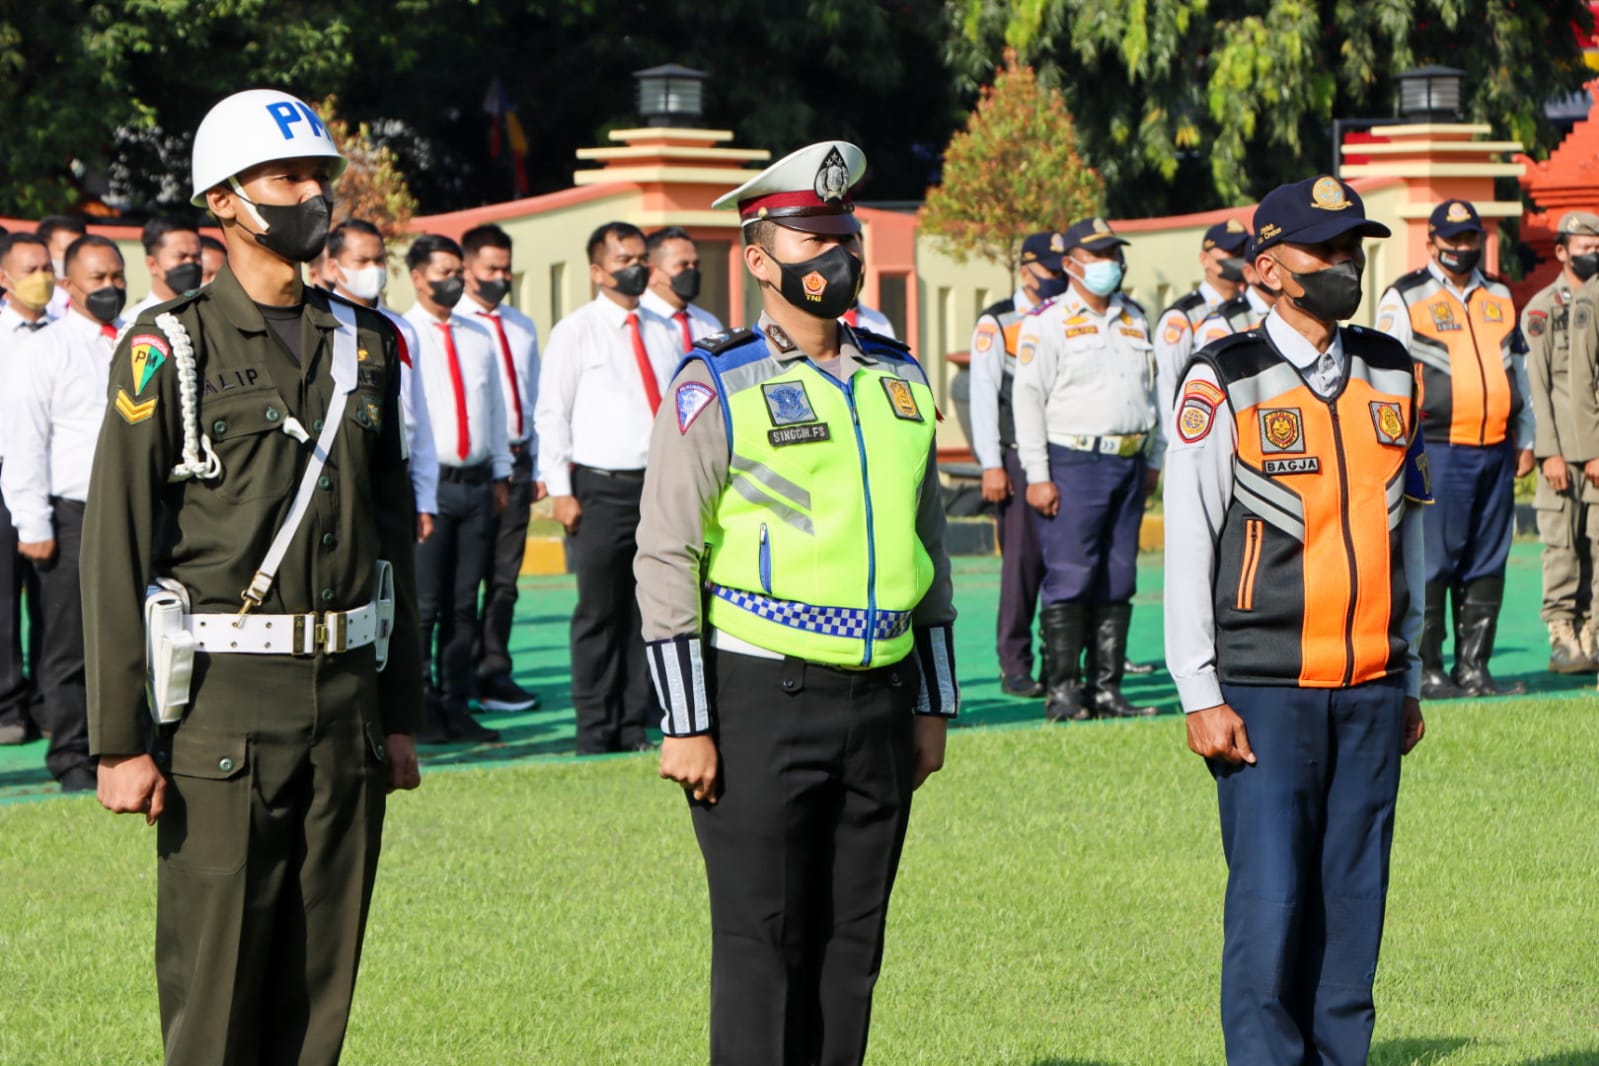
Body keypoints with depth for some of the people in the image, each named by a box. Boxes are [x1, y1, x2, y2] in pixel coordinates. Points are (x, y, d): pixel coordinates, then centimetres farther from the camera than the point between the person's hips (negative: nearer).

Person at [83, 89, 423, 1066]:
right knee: (213, 985, -1)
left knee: (321, 981, 8)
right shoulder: (170, 352, -5)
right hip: (222, 702, -5)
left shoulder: (365, 347, 12)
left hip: (347, 697, 5)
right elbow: (117, 551, -8)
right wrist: (122, 741, -12)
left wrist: (400, 715, 11)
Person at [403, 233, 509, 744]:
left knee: (464, 603, 7)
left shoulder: (478, 337, 16)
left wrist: (500, 473, 16)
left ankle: (456, 708, 12)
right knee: (422, 604, -7)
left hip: (477, 484, 6)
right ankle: (421, 714, -2)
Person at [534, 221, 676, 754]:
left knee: (649, 611, 6)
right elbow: (551, 415, -1)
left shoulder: (665, 332, 14)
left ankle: (634, 726, 12)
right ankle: (596, 731, 4)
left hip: (662, 487, 4)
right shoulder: (575, 332, 1)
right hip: (602, 489, -4)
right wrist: (561, 490, -8)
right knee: (599, 614, -2)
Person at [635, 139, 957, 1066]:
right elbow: (666, 560, -7)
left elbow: (929, 547, 18)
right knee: (762, 944, -4)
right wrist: (686, 724, -12)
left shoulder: (899, 381, 12)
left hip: (879, 700, 5)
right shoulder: (717, 389, -5)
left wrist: (932, 706, 14)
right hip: (761, 701, -5)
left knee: (852, 942, 8)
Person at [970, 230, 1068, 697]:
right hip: (1019, 458, -4)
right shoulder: (996, 324, 3)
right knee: (1023, 559, -6)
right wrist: (991, 466, -8)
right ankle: (1015, 667, 0)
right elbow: (983, 397, -2)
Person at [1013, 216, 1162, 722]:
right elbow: (1028, 399, -6)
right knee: (1069, 580, -9)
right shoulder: (1047, 323, -2)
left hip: (1128, 465, 6)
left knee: (1117, 583, 5)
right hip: (1073, 464, -6)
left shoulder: (1134, 320, 17)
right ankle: (1062, 692, -5)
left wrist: (1153, 461, 18)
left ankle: (1105, 689, 9)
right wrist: (1038, 477, -11)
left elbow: (1150, 391, 24)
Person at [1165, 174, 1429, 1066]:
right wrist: (1201, 696, -8)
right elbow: (1187, 547, -4)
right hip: (1266, 692, -4)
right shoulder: (1224, 384, -4)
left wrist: (1409, 681, 15)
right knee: (1270, 907, -6)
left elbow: (1409, 531, 17)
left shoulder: (1393, 375, 12)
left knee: (1354, 901, 5)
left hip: (1370, 691, 5)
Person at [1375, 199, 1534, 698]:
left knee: (1487, 565, 6)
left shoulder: (1499, 297, 19)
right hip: (1438, 449, -5)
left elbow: (1518, 371, 23)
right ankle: (1425, 671, -2)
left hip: (1496, 450, 5)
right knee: (1431, 565, -7)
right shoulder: (1405, 299, 2)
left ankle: (1473, 669, 10)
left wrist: (1525, 440, 17)